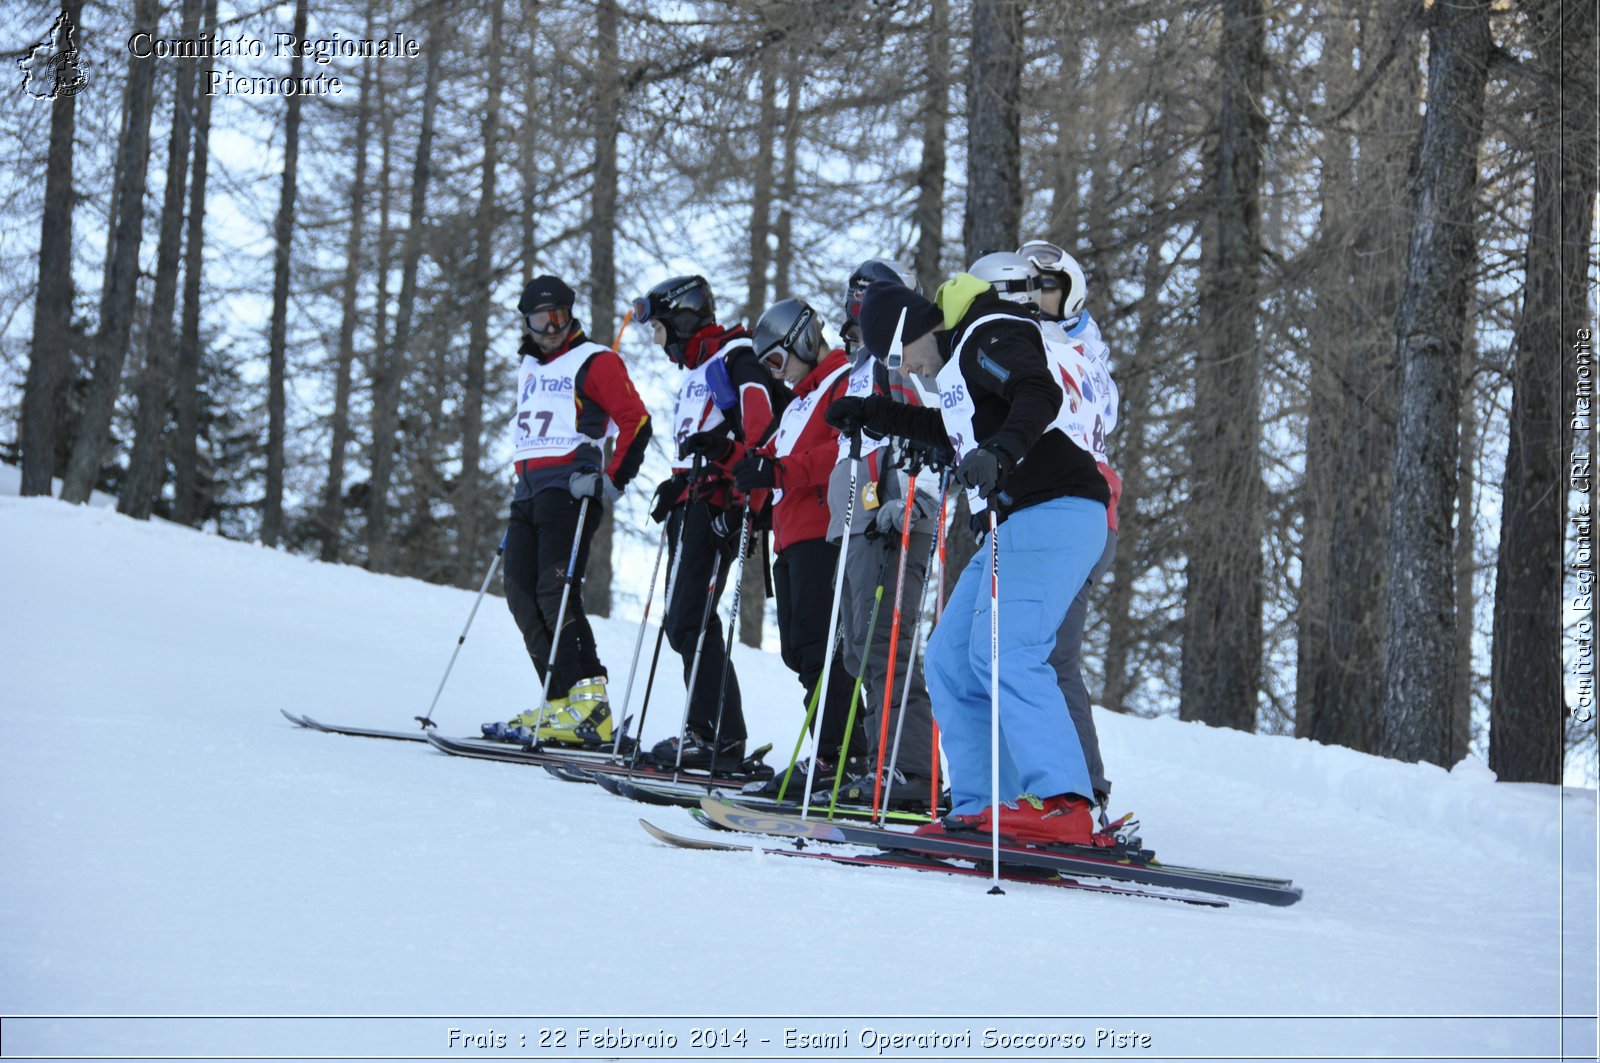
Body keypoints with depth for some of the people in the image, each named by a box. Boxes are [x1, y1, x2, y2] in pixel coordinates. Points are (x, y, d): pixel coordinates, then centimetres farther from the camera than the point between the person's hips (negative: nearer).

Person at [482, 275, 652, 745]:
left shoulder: (594, 361, -1)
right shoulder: (530, 367, 23)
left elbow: (636, 422, -7)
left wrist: (613, 481, -14)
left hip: (569, 488, -8)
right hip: (529, 491, 8)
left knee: (556, 592, -18)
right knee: (522, 595, -2)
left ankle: (588, 703, -19)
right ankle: (562, 702, -3)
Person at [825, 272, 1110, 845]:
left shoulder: (989, 335, -6)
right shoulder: (961, 352, 24)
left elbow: (1040, 393, -26)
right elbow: (953, 429, 43)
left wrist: (1003, 450, -42)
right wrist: (872, 413, 42)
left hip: (1055, 513, -11)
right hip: (1020, 523, 11)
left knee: (1003, 651, -23)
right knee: (951, 660, 8)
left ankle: (1062, 804, -30)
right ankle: (983, 808, 4)